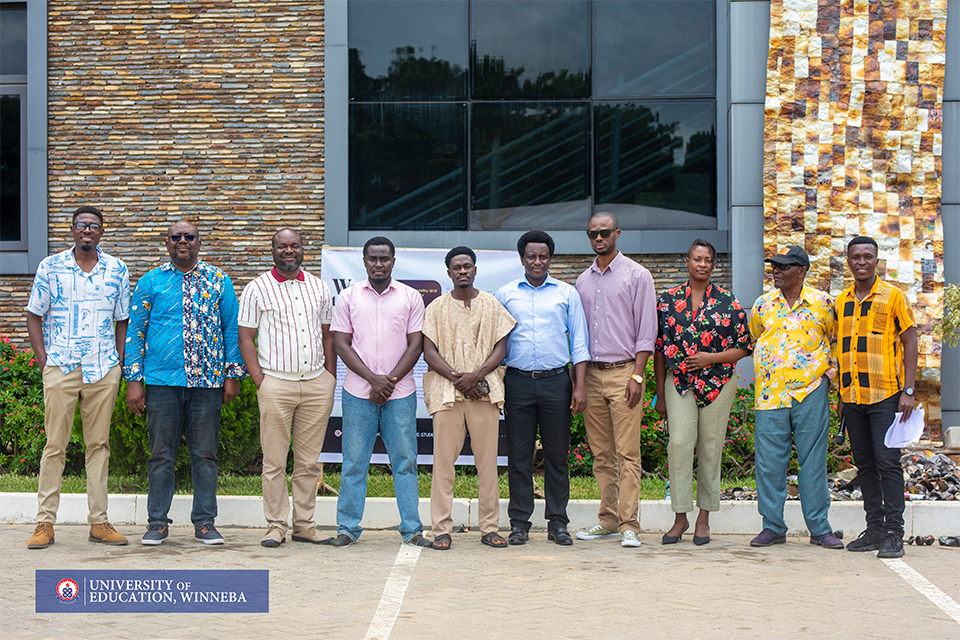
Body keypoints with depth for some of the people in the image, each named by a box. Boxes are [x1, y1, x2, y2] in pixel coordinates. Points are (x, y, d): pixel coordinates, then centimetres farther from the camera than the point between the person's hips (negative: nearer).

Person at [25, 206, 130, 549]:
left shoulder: (117, 270, 9)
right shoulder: (50, 266, 3)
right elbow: (34, 315, 6)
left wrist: (119, 361, 4)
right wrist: (42, 358, -4)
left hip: (104, 369, 2)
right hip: (60, 367, -2)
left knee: (99, 444, 6)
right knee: (55, 444, -1)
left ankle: (99, 522, 11)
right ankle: (45, 523, 4)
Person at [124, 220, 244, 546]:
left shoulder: (218, 281, 9)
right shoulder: (150, 282, 7)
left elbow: (232, 328, 11)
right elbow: (135, 331, 8)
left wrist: (232, 375, 5)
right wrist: (134, 380, 1)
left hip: (207, 382, 0)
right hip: (162, 381, 0)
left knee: (204, 454, 4)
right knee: (161, 454, 3)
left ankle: (205, 522, 11)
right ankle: (158, 522, 12)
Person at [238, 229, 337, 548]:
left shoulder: (319, 288, 13)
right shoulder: (257, 289, 2)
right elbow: (245, 339, 1)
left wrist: (331, 379, 9)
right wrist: (260, 381, -8)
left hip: (317, 383, 3)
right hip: (276, 383, -3)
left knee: (309, 461, 6)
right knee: (274, 460, -2)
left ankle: (304, 524, 13)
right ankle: (276, 525, 5)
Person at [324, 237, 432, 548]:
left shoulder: (411, 298, 6)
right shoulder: (348, 297, 6)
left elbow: (416, 345, 2)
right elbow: (342, 344, 1)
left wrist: (390, 381, -9)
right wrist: (373, 379, -10)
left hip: (400, 393, 0)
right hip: (358, 393, 0)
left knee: (405, 461, 2)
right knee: (354, 462, 2)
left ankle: (412, 529, 7)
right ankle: (347, 528, 10)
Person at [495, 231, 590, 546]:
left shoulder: (567, 294, 9)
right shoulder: (505, 294, 10)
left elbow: (579, 343, 8)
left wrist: (580, 386, -1)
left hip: (556, 380, 0)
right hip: (517, 381, 0)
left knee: (557, 455, 2)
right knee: (519, 455, 2)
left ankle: (558, 522, 10)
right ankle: (519, 523, 9)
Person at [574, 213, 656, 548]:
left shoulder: (637, 275, 0)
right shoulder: (583, 281, 16)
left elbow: (646, 331, -4)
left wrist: (637, 376, -12)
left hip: (623, 371, -5)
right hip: (591, 373, 5)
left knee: (627, 453, -8)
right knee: (601, 454, 6)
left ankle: (629, 525, -8)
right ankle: (608, 520, 12)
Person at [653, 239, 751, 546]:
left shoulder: (728, 302, 3)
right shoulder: (668, 299, 6)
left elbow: (743, 348, 5)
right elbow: (659, 348, 8)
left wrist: (711, 358, -12)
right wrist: (660, 393, 5)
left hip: (718, 384, 0)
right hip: (679, 382, 0)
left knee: (710, 448, 3)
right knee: (679, 443, -11)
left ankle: (704, 518, 13)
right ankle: (680, 517, -3)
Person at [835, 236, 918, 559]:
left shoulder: (893, 296, -1)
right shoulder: (841, 301, 13)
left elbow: (910, 343, -2)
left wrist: (908, 390, -9)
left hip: (885, 395, -5)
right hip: (853, 396, 5)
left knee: (888, 462, -8)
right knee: (864, 464, 8)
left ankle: (894, 533, -5)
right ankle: (874, 528, 15)